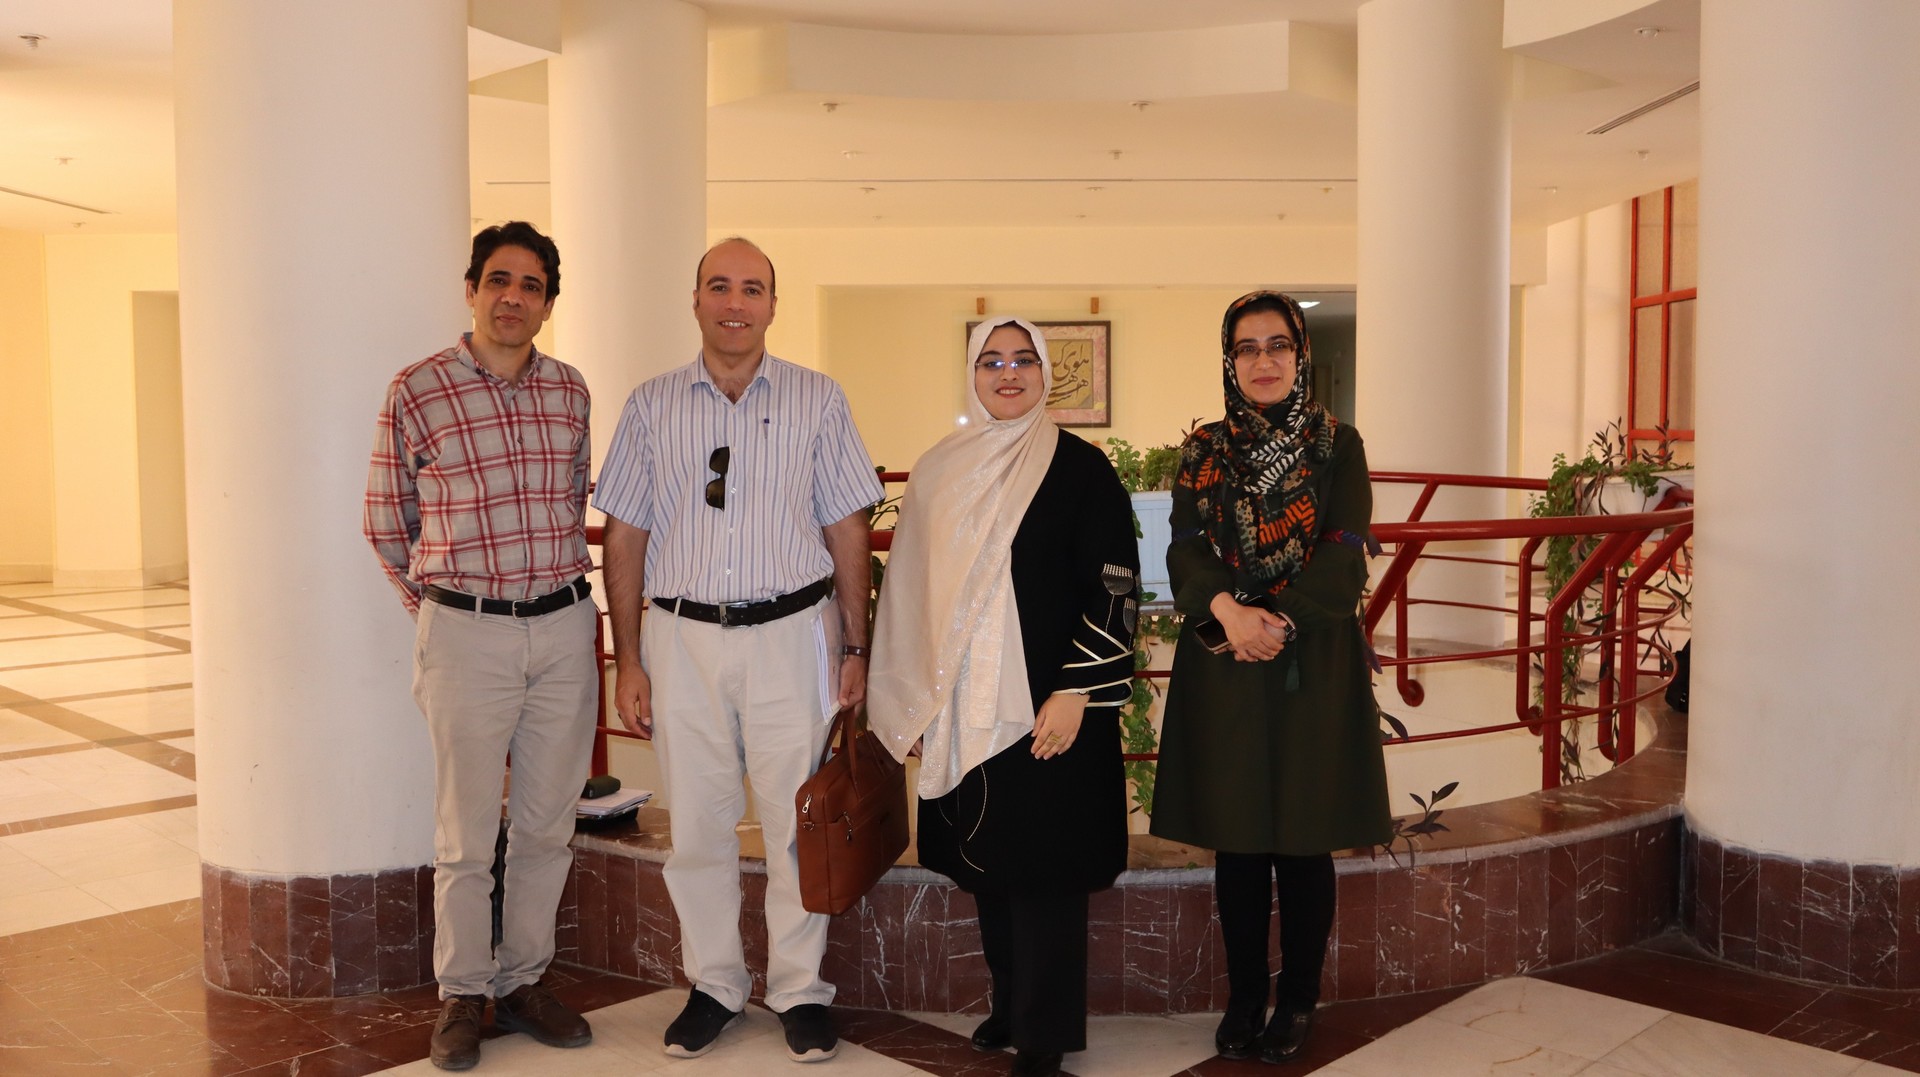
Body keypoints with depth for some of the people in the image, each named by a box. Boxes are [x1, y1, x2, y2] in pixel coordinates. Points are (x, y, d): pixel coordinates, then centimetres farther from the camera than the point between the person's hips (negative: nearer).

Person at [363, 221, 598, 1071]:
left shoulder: (570, 390, 7)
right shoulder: (416, 392, -5)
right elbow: (385, 520, 5)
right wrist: (436, 605, 9)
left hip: (564, 627, 4)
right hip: (466, 633, -3)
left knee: (546, 824, 11)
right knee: (467, 832, 5)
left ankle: (523, 980, 26)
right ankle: (462, 994, 21)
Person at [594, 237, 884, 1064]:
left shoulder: (818, 400, 3)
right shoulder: (652, 405, 6)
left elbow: (847, 531, 4)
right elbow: (626, 537, 7)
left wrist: (855, 648, 0)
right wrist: (626, 660, 2)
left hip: (790, 631, -1)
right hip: (682, 634, 1)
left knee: (797, 821, 4)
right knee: (697, 824, 8)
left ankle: (800, 991, 18)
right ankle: (713, 986, 24)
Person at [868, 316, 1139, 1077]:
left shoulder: (1079, 467, -4)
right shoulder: (940, 470, 9)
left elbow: (1115, 586, -8)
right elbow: (916, 587, 14)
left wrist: (1077, 691, -14)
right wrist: (917, 702, 12)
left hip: (1046, 704, -5)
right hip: (962, 707, 5)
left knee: (1044, 865, -1)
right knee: (984, 861, 12)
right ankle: (1010, 1004, 28)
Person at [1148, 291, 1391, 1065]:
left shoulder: (1338, 446, 2)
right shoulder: (1203, 451, 7)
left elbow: (1344, 557, -7)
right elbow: (1185, 550, -3)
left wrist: (1279, 622, -20)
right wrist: (1228, 611, -22)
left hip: (1313, 666, -1)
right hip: (1223, 667, 2)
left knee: (1303, 841, 5)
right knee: (1236, 841, 7)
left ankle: (1298, 1001, 19)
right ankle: (1243, 999, 20)